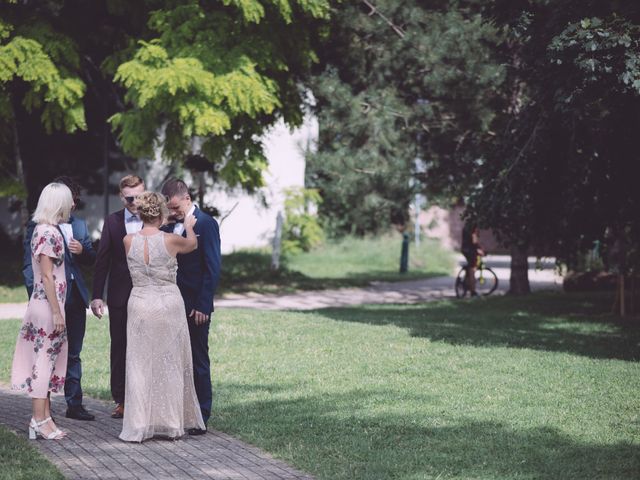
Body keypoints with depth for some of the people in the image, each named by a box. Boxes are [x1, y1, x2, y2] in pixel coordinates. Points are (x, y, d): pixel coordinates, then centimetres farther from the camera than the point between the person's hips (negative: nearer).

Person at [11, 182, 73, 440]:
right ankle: (39, 421, -1)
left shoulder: (44, 230, 13)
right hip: (48, 305, -10)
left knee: (47, 361, 11)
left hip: (46, 305, 10)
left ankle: (45, 418, 15)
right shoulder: (49, 233, -15)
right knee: (44, 361, -5)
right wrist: (57, 313, -17)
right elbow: (47, 276, -18)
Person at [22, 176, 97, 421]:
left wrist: (82, 250, -6)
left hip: (75, 297, 6)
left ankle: (74, 404, 16)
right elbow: (29, 265, -8)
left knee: (73, 354, 10)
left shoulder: (79, 225, 13)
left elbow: (92, 258, 18)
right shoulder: (37, 226, -6)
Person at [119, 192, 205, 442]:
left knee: (140, 364, 6)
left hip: (140, 305, 2)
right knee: (170, 364, 10)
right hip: (168, 305, -2)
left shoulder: (129, 241, -5)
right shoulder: (170, 240, -11)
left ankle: (139, 425, 5)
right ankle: (171, 422, 16)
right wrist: (188, 227, 33)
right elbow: (192, 244, 12)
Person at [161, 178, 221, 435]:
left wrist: (202, 306, -16)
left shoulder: (206, 224, -9)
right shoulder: (170, 225, 11)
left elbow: (212, 268, -13)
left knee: (198, 361, 0)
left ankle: (201, 418, 7)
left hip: (195, 306, -6)